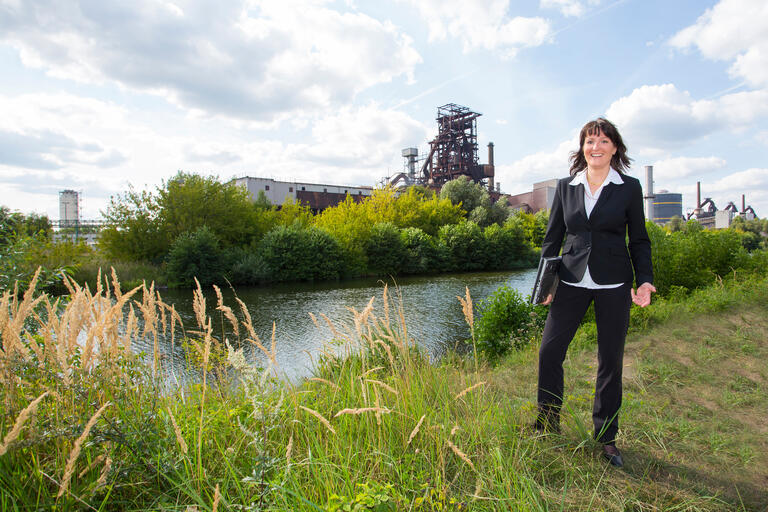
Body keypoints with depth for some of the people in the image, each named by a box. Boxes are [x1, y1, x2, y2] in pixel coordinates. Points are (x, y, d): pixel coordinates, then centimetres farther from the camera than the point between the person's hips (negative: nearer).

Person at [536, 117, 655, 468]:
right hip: (572, 281, 2)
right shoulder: (565, 187, 7)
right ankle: (548, 426, 20)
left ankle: (606, 438, 24)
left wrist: (645, 279, -6)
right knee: (549, 350, -1)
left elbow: (639, 240, 7)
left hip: (613, 284, -1)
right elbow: (552, 237, 10)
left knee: (610, 361, 7)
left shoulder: (629, 188, 3)